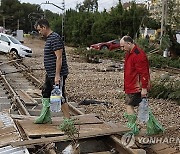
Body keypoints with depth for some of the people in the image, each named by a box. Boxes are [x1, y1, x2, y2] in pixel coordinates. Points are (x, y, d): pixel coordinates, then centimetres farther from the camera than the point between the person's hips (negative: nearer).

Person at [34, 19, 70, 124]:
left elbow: (59, 58, -23)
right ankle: (46, 117, 30)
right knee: (45, 94, 18)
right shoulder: (49, 38, 14)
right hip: (50, 74, 11)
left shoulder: (55, 38, -18)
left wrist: (57, 75, -25)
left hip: (57, 74, -11)